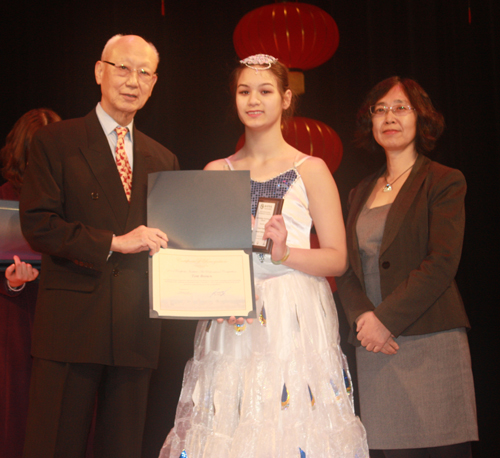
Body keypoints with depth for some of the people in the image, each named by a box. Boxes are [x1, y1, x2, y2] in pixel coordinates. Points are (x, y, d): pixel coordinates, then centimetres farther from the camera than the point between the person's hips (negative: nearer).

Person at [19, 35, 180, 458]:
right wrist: (113, 242, -16)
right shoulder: (55, 142, 3)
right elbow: (37, 224, -8)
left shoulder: (163, 161, 16)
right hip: (71, 324, -4)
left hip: (136, 328, 4)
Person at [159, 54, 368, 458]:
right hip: (228, 326, 3)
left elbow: (337, 259, 0)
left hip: (294, 321, -2)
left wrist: (285, 253, -16)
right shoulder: (216, 172, 13)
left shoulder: (311, 170, 3)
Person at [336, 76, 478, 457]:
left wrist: (386, 319, -13)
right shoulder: (361, 193, 19)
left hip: (430, 345, -4)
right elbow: (346, 267, 13)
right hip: (374, 348, 4)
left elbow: (441, 265, -9)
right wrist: (362, 316, -6)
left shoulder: (444, 181, 3)